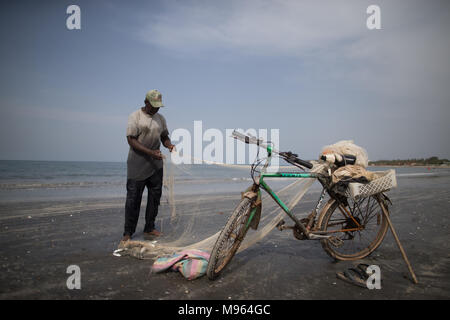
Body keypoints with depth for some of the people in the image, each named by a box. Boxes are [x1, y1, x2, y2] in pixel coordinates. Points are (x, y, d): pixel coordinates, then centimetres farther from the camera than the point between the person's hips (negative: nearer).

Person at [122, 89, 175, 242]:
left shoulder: (160, 118, 12)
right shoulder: (135, 116, -6)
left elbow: (164, 136, 19)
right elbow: (131, 140, -13)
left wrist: (169, 144, -5)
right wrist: (150, 152, -22)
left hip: (156, 166, 6)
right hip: (137, 165, -6)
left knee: (155, 196, 8)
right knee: (133, 198, -2)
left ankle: (149, 229, 20)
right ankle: (128, 232, 10)